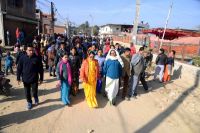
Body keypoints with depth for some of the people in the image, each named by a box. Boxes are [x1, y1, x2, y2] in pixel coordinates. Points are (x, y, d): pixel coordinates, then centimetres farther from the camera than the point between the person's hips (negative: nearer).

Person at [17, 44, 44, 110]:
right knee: (27, 92, 12)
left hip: (34, 79, -1)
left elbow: (41, 69, -4)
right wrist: (18, 78, 0)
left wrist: (41, 78, -2)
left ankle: (36, 98, 42)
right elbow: (19, 68, 1)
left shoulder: (37, 58, -9)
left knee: (35, 91, 9)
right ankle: (29, 102, 35)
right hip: (25, 79, 2)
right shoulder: (22, 58, -5)